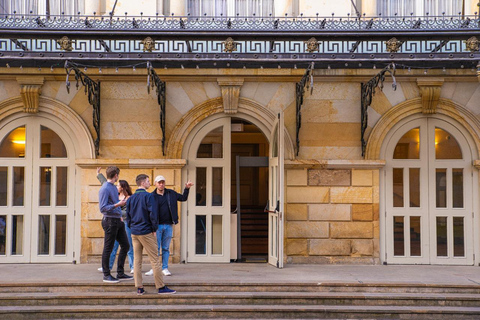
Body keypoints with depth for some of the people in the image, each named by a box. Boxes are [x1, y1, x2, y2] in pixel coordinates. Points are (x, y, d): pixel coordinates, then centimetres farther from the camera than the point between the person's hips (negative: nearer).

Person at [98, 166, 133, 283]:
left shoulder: (114, 187, 14)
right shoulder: (104, 189, -14)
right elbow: (103, 208, -19)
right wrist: (117, 205, -25)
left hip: (118, 221, 9)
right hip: (110, 221, -9)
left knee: (125, 246, 10)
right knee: (108, 249, 0)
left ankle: (120, 273, 17)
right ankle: (106, 275, 9)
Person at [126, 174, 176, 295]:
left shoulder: (130, 198, 10)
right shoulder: (148, 196, -9)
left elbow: (128, 216, 12)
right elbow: (152, 214, -15)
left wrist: (132, 228, 17)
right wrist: (154, 229, -5)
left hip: (134, 233, 6)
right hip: (146, 232, -6)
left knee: (137, 261, 8)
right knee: (155, 260, -2)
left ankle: (139, 288, 8)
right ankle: (161, 287, 0)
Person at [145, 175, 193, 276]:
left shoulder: (171, 193, 10)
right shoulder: (152, 196, 0)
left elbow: (183, 198, 20)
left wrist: (187, 188, 7)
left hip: (168, 225, 3)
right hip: (157, 225, -2)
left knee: (166, 248, 7)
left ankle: (165, 268, 12)